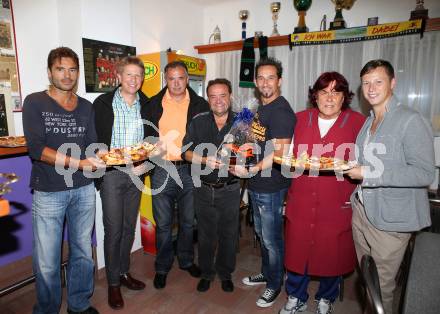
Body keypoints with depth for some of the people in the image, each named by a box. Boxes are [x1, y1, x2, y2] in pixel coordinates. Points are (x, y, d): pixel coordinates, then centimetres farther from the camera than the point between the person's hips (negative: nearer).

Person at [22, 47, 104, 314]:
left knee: (83, 252, 15)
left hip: (84, 190, 4)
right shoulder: (35, 103, -3)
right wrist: (78, 162, -23)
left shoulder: (86, 107, 9)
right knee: (47, 263, 5)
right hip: (48, 192, -3)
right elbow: (36, 148, -14)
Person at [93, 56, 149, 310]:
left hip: (135, 175, 4)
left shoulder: (146, 105, 4)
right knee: (113, 230, 3)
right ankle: (113, 283, 20)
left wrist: (144, 163, -6)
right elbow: (95, 141, -6)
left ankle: (124, 272, 33)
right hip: (112, 174, -3)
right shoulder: (103, 103, -6)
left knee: (129, 227, 15)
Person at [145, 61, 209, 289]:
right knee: (163, 223, 9)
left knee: (188, 221, 15)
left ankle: (186, 260, 36)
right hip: (162, 170, 0)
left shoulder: (200, 105, 3)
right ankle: (162, 267, 29)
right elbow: (147, 135, 6)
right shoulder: (154, 104, 3)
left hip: (190, 169, 1)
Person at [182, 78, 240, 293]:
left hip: (230, 189, 0)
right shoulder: (198, 122, 0)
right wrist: (206, 160, -20)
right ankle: (206, 273, 36)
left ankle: (226, 273, 36)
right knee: (205, 234, 14)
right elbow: (187, 152, -2)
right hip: (204, 189, 1)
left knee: (229, 234, 13)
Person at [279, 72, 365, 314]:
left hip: (338, 205, -1)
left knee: (332, 255, 14)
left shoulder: (358, 123, -3)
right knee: (296, 251, 11)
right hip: (301, 202, 2)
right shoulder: (300, 119, 5)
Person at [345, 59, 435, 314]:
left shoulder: (411, 121, -14)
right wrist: (351, 168, 5)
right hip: (362, 210, 7)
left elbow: (425, 174, -21)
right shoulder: (368, 122, 12)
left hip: (390, 219, -7)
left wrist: (369, 174, -22)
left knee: (381, 287, 7)